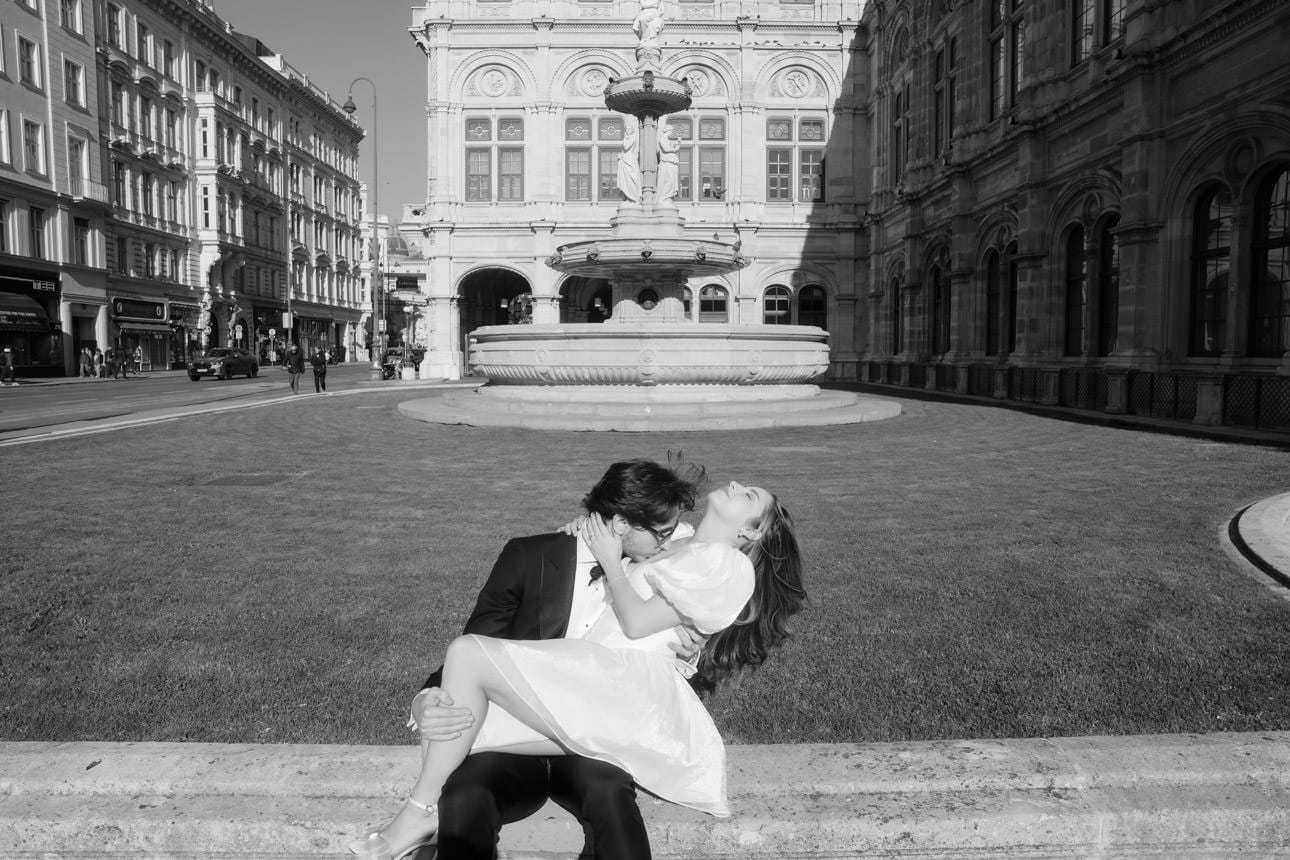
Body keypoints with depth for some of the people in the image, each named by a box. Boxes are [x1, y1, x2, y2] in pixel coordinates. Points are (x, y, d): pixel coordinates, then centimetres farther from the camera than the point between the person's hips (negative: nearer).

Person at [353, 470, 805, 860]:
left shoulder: (729, 565, 2)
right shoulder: (679, 550, 30)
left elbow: (637, 623, -6)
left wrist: (611, 561, 6)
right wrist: (591, 531, 16)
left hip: (627, 686, -9)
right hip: (602, 688, 9)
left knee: (469, 653, -17)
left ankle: (421, 811, -10)